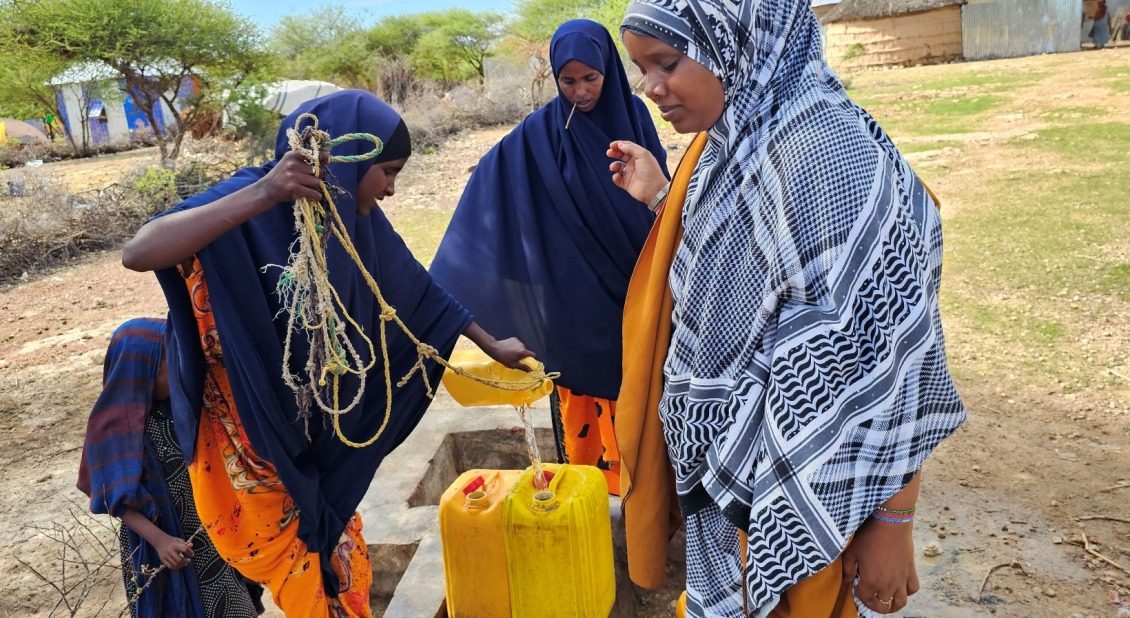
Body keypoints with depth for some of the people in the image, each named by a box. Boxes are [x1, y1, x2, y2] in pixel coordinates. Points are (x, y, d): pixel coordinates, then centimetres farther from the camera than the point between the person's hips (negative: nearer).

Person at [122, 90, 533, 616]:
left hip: (323, 429, 6)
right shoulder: (254, 210, -26)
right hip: (254, 436, -6)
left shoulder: (354, 215, -6)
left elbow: (415, 288, 7)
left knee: (341, 562, 23)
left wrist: (490, 344, 13)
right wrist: (262, 193, -49)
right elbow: (138, 254, -40)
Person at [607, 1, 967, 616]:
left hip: (802, 486, -8)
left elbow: (890, 346, -25)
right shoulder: (725, 141, 2)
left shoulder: (823, 147, -26)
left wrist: (892, 523, -20)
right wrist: (660, 197, 6)